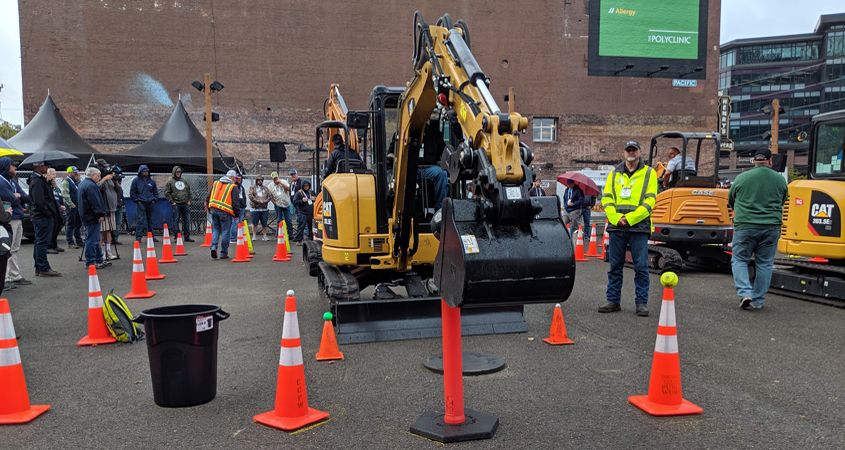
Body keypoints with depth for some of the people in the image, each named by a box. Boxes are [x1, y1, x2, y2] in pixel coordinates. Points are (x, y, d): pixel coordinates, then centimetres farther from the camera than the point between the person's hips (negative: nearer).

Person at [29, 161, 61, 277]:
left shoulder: (40, 179, 17)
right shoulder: (37, 181, -16)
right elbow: (39, 201, -23)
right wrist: (48, 213, -16)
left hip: (39, 216, 11)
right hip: (43, 217, -11)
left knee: (39, 242, 14)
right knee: (42, 242, -6)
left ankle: (39, 268, 22)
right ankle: (43, 269, -3)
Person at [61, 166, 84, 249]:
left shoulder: (77, 182, 18)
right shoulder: (66, 181, -8)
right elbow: (65, 195, -16)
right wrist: (72, 205, -18)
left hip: (78, 206, 8)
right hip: (71, 207, -8)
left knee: (78, 224, 12)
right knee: (71, 225, -5)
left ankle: (79, 241, 19)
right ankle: (70, 243, -2)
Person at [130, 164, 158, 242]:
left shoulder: (152, 181, 11)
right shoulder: (136, 181, 2)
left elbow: (155, 192, 20)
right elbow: (132, 192, 2)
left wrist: (154, 199, 6)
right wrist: (137, 200, -6)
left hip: (150, 203, 4)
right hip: (141, 203, -4)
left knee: (150, 220, 11)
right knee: (140, 220, -10)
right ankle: (138, 237, -9)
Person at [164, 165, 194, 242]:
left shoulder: (184, 181, 16)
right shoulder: (170, 181, 2)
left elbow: (189, 192, 21)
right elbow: (167, 193, -2)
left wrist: (189, 200, 9)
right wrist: (172, 202, -8)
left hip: (185, 204, 4)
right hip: (176, 204, -4)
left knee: (187, 220, 5)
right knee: (175, 220, -2)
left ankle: (187, 237, 11)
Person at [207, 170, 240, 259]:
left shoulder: (216, 183, 14)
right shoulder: (232, 187, -3)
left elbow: (209, 197, 17)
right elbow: (235, 202, -6)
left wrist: (210, 209, 25)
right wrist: (236, 214, 1)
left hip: (214, 210, 5)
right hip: (225, 212, -5)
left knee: (216, 229, 17)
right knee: (225, 232, 3)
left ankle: (213, 247, -3)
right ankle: (223, 253, 7)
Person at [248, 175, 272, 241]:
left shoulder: (265, 188, 16)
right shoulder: (252, 188, 5)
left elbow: (270, 195, 8)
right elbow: (250, 195, -10)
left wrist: (265, 201, -8)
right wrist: (257, 201, -15)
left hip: (264, 209, 3)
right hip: (255, 208, -3)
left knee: (264, 223, 5)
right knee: (255, 223, 3)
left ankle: (265, 236, 13)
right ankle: (254, 236, 11)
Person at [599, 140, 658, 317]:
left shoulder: (649, 173, 6)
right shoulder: (614, 174, 14)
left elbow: (650, 201, -3)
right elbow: (606, 198, 7)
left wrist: (630, 218, -13)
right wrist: (616, 218, -9)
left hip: (639, 227, -3)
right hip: (616, 226, 3)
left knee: (641, 267, -1)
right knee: (615, 266, 7)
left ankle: (641, 303, 7)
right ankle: (613, 301, 15)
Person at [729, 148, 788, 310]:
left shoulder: (742, 178, -2)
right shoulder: (780, 179, 3)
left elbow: (731, 200, 11)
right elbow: (782, 201, 17)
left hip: (745, 226, -2)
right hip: (771, 227, 2)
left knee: (739, 260, 9)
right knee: (765, 264, 10)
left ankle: (745, 293, -8)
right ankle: (758, 301, 14)